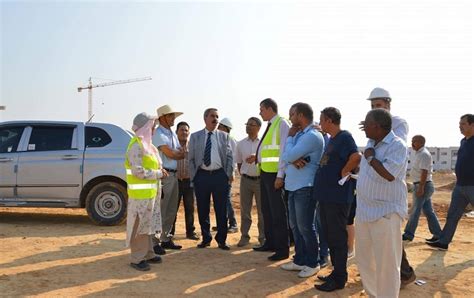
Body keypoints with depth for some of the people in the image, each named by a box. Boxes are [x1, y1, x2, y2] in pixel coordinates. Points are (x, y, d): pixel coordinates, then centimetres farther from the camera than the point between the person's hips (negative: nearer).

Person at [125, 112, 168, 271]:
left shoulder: (146, 144, 13)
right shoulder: (136, 146, -17)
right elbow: (138, 171, -23)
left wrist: (159, 171, 1)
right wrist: (158, 174, -14)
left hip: (150, 192, 10)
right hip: (140, 193, -9)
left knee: (148, 224, 16)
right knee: (140, 225, -1)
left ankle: (147, 253, 26)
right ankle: (137, 258, 8)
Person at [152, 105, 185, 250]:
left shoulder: (173, 134, 17)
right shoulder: (158, 134, -10)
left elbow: (181, 154, 13)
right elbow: (170, 154, -15)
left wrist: (174, 153, -7)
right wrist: (180, 153, 4)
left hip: (173, 175, 9)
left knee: (171, 210, 14)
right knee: (160, 210, -5)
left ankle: (166, 239, 24)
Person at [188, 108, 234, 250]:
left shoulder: (224, 136, 9)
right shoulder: (195, 136, 7)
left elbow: (229, 156, 8)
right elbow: (191, 158, 7)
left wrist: (230, 173, -1)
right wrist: (193, 176, 1)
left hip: (220, 175, 0)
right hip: (201, 175, 0)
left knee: (221, 209, 4)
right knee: (202, 210, 7)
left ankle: (221, 240, 16)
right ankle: (206, 238, 23)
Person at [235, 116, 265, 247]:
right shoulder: (241, 144, 6)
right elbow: (239, 162, 13)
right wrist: (242, 175, 8)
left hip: (260, 179, -3)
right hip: (246, 180, 3)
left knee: (262, 210, 6)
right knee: (244, 210, 8)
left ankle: (263, 237, 17)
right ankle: (244, 236, 19)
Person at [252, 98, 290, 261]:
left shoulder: (282, 124, -10)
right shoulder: (270, 125, 16)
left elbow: (283, 151, -16)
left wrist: (280, 175, -20)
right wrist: (257, 157, 10)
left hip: (274, 174, -9)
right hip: (264, 172, 9)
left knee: (277, 212, -4)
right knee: (266, 210, 16)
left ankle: (283, 249, 5)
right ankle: (270, 243, 28)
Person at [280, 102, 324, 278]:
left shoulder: (312, 136, -15)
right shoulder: (299, 135, 14)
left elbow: (289, 156, -20)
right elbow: (285, 157, 11)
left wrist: (290, 137, -4)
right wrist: (294, 159, -12)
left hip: (305, 188, -9)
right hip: (293, 186, 9)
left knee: (305, 227, 0)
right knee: (295, 226, 15)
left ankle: (312, 263, 15)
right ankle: (300, 260, 28)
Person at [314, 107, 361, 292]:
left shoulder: (344, 137, -13)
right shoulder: (331, 139, 16)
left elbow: (356, 157, -29)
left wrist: (343, 173, -17)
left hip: (338, 197, -10)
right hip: (326, 195, 10)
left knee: (337, 237, 0)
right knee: (330, 235, 16)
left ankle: (339, 278, 11)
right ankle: (336, 272, 28)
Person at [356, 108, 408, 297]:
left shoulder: (397, 145, -14)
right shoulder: (371, 143, 11)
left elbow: (389, 174, -26)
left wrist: (370, 157, -14)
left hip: (386, 213, -9)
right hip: (364, 211, 9)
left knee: (386, 264, 0)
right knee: (364, 259, 19)